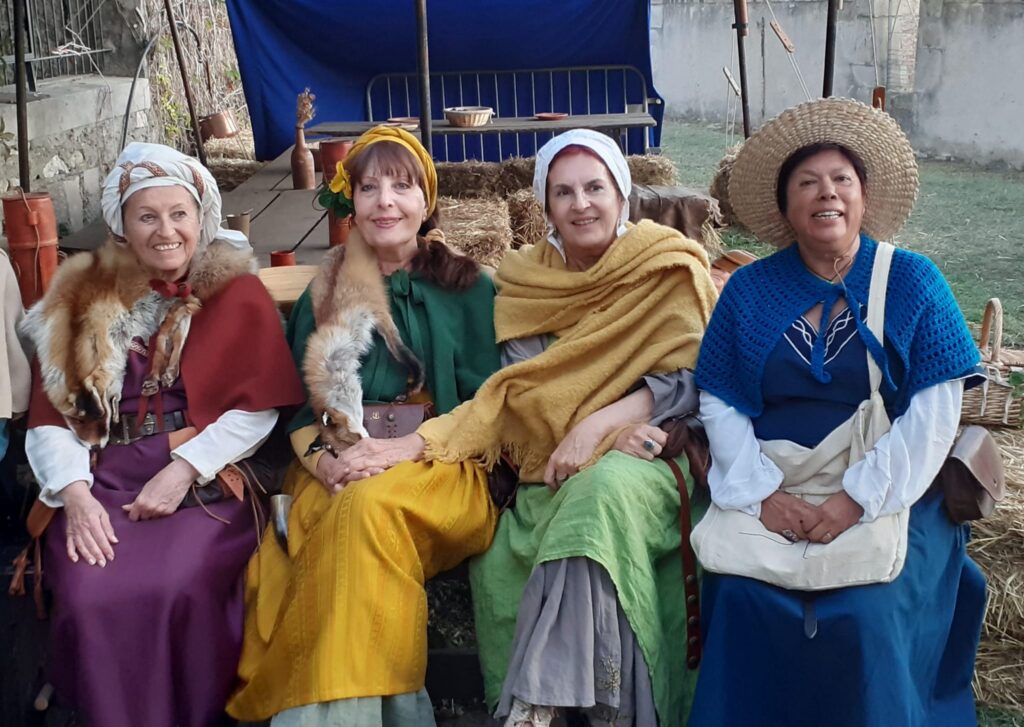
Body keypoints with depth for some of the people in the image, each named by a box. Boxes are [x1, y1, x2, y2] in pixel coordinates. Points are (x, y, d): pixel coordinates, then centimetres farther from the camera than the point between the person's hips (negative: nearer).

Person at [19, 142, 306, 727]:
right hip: (102, 484, 2)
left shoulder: (240, 295, 7)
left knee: (177, 590, -29)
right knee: (91, 598, -25)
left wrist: (183, 471, -13)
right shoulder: (82, 298, 13)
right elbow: (49, 415, 7)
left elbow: (259, 409, -1)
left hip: (207, 485, -2)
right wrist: (75, 494, -11)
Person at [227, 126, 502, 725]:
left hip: (441, 468, -2)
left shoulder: (468, 289, 11)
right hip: (335, 472, 2)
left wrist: (407, 446, -13)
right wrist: (324, 458, -9)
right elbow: (301, 407, 13)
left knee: (369, 504, -35)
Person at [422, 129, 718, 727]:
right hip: (554, 474, 3)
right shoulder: (525, 281, 10)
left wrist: (599, 424, -18)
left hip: (651, 458, -2)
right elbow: (520, 387, 1)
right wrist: (616, 428, -15)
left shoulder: (669, 268, 2)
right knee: (499, 558, -27)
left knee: (606, 487, -37)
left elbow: (693, 377, -5)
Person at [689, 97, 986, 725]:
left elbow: (934, 413, -4)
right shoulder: (749, 290, 8)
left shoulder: (913, 283, 3)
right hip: (770, 491, 1)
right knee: (743, 601, -24)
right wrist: (764, 494, -13)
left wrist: (856, 500, -15)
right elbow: (719, 404, 3)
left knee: (866, 615, -25)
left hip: (884, 496, -1)